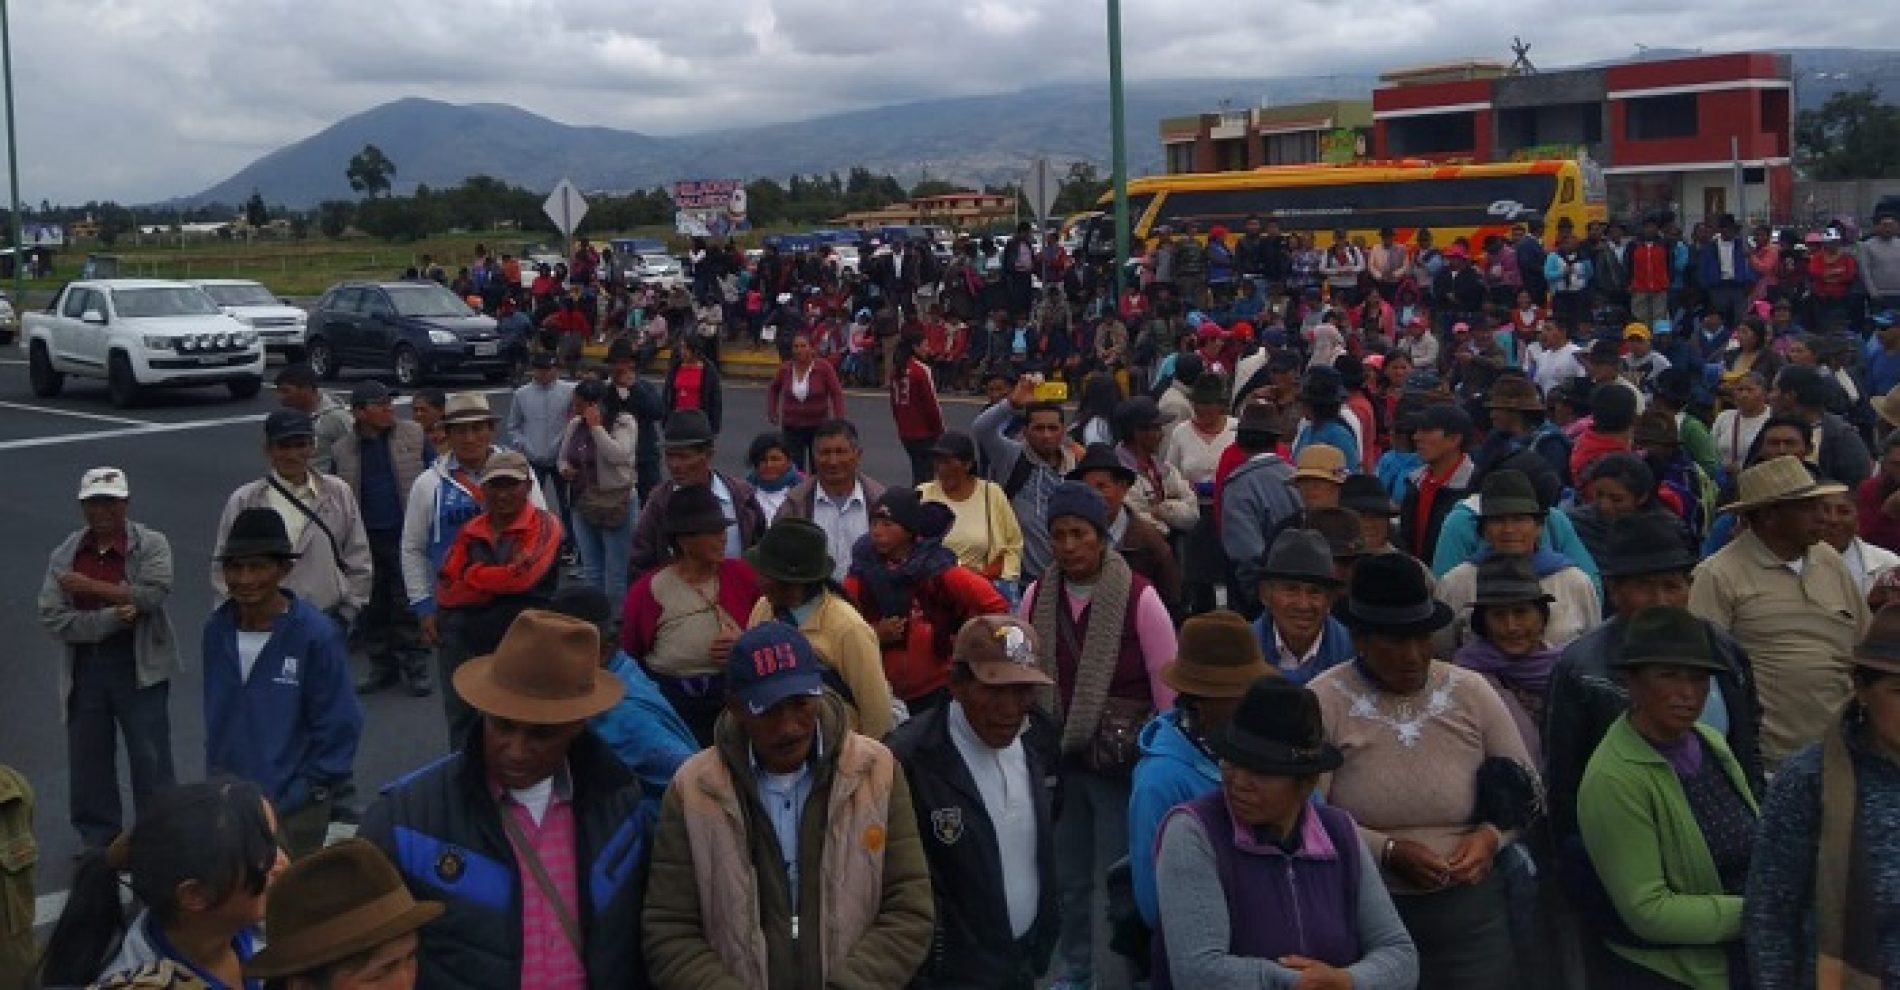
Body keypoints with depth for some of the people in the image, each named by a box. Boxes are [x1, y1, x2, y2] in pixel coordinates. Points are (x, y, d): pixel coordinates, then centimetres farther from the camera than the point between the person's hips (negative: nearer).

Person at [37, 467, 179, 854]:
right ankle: (97, 839, 27)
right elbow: (51, 618, -3)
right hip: (83, 668, 4)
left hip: (140, 666, -4)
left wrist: (90, 586, -15)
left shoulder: (151, 544, -4)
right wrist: (110, 618, -17)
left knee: (150, 757, 2)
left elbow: (153, 594, -20)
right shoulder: (64, 555, 4)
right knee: (88, 757, 12)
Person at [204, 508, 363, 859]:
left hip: (293, 809, -5)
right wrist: (216, 780, 9)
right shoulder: (216, 629, -2)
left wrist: (302, 793, -12)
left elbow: (339, 728, -13)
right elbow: (216, 712, 11)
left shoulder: (317, 635, -17)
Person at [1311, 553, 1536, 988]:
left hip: (1470, 910, 3)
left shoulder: (1471, 691, 1)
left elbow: (1525, 787, 9)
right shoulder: (1323, 702, -11)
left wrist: (1491, 835, -9)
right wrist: (1388, 851, -21)